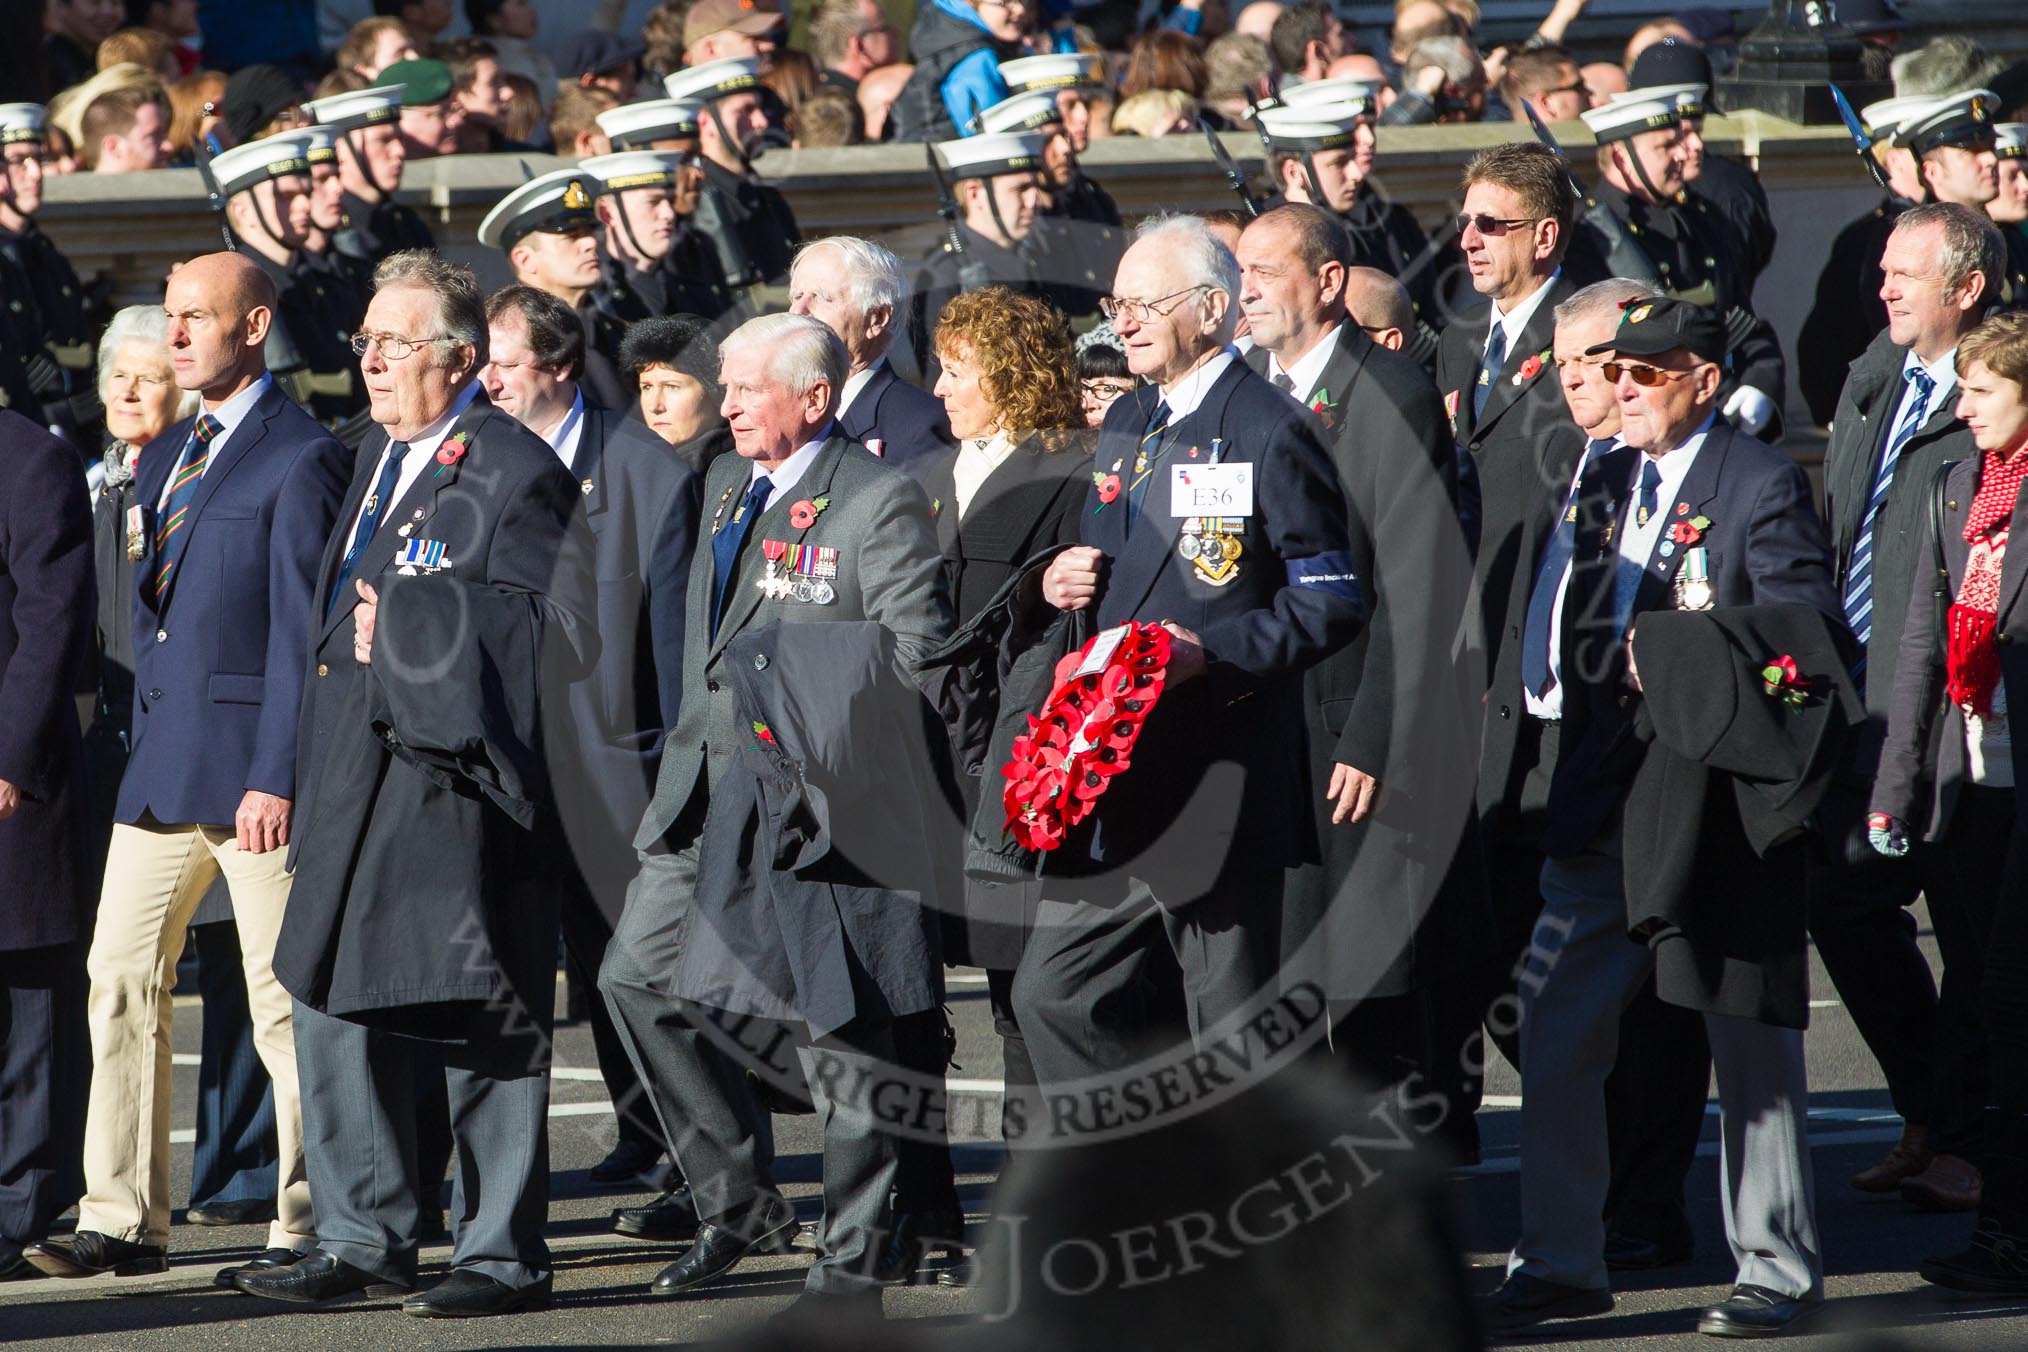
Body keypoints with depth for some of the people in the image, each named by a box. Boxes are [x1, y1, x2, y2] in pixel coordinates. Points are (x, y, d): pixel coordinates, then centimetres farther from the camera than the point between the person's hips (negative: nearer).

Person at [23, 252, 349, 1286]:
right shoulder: (164, 459, 17)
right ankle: (122, 1221, 6)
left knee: (283, 1000, -2)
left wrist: (276, 776, -18)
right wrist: (145, 751, 14)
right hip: (163, 768, 8)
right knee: (120, 977, 3)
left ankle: (306, 1227, 5)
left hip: (252, 765, -8)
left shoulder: (300, 460, -9)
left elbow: (300, 633, -13)